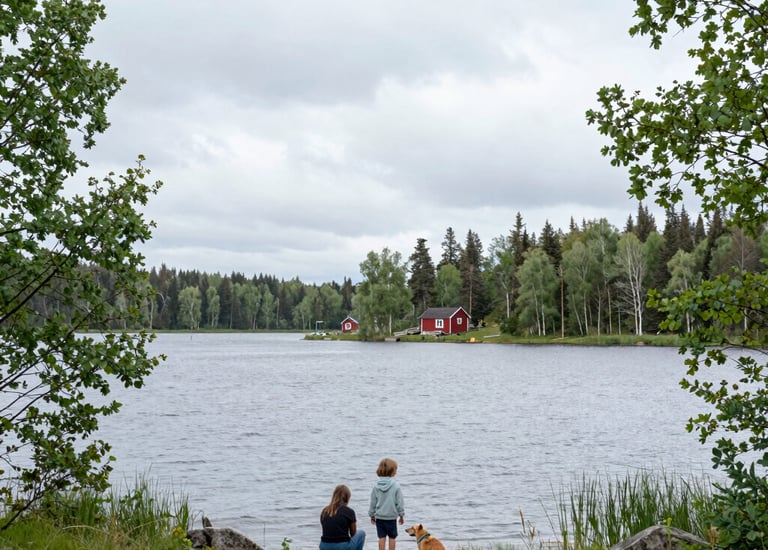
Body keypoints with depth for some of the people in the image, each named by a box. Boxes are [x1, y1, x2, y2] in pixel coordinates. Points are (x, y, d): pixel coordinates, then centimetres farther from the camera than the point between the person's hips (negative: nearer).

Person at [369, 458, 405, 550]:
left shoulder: (376, 485, -5)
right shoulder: (395, 485, -12)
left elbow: (373, 502, 1)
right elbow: (399, 502, -7)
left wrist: (372, 515, 13)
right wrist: (401, 515, 5)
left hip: (379, 516, 2)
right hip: (392, 516, -2)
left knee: (382, 537, 6)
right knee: (392, 537, 10)